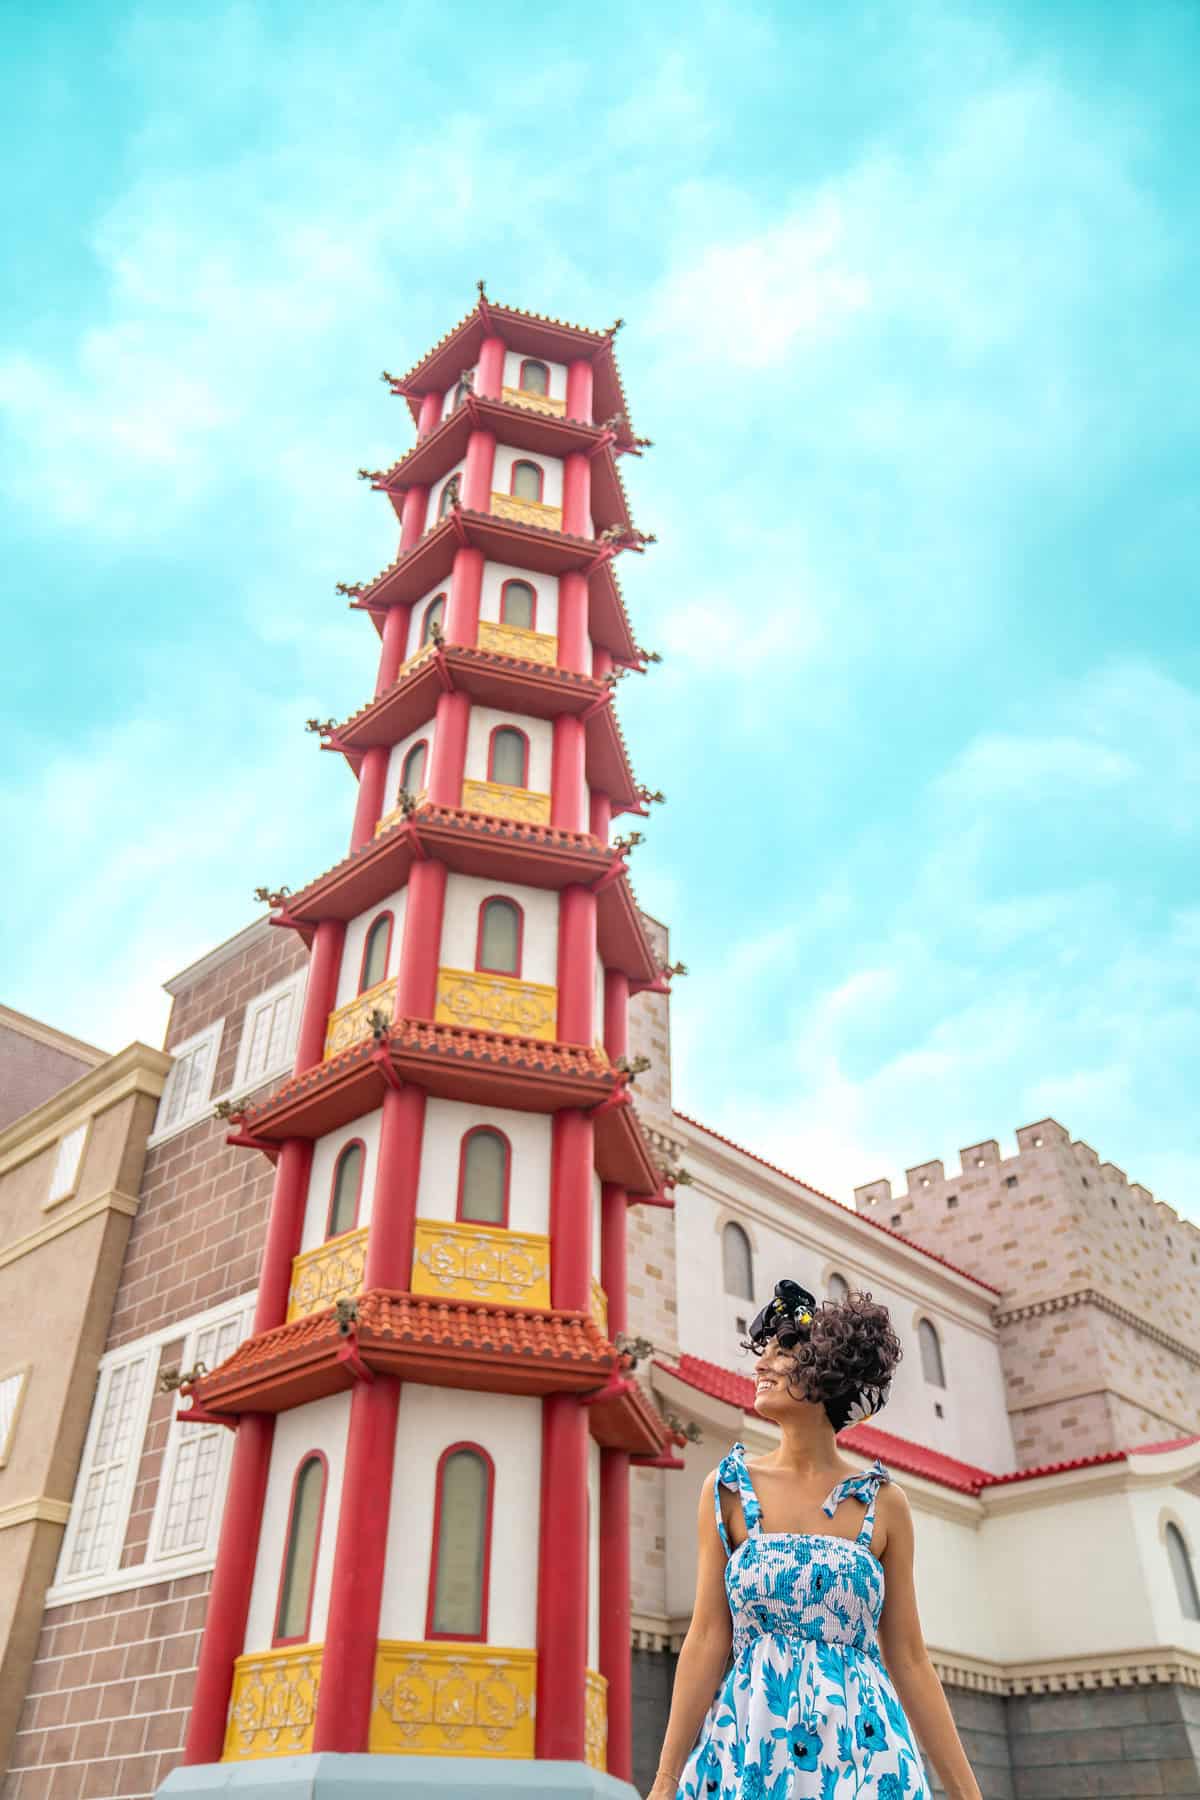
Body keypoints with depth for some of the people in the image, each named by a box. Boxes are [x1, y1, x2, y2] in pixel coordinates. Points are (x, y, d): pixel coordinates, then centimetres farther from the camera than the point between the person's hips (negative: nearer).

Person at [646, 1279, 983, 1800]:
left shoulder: (883, 1503, 1)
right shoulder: (729, 1489, 0)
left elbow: (908, 1660, 3)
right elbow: (708, 1640, -2)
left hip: (863, 1750, 0)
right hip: (749, 1747, 0)